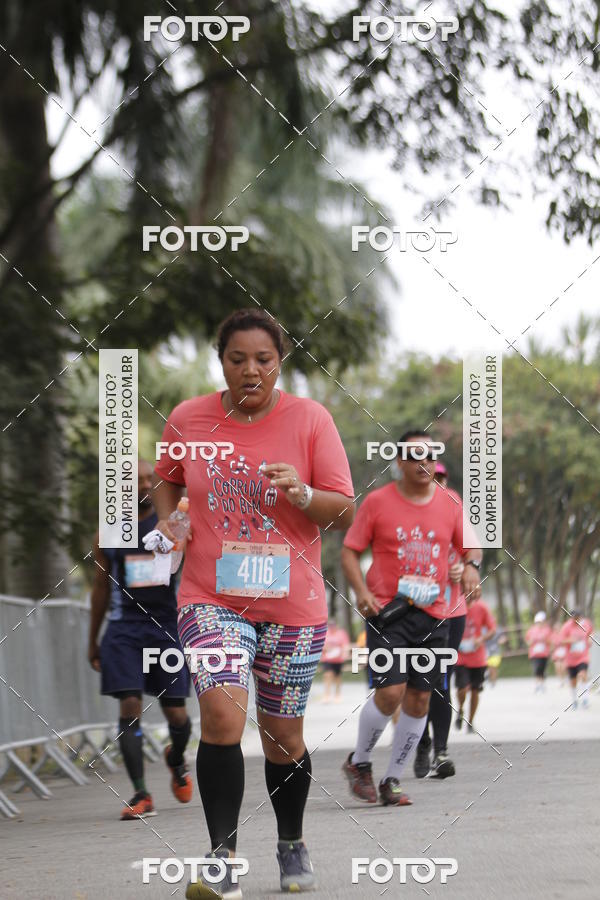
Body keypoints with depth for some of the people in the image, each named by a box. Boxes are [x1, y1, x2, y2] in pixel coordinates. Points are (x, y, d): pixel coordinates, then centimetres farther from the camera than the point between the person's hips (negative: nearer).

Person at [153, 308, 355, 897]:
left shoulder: (310, 419, -3)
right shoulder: (187, 418, 0)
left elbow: (345, 513, -2)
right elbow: (167, 477, 20)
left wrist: (301, 494, -21)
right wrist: (167, 517, 0)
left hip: (293, 604, 1)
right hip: (212, 599, 0)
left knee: (283, 734, 10)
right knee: (222, 712, -22)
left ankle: (291, 844, 35)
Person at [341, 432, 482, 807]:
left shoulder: (451, 503, 8)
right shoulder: (378, 502, -1)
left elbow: (470, 546, 17)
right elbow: (350, 550, 2)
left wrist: (472, 565, -6)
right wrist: (361, 591, -13)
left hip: (433, 614, 4)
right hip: (387, 610, -4)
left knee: (419, 700, 3)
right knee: (390, 692, -15)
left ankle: (393, 780, 16)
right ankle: (359, 763, 10)